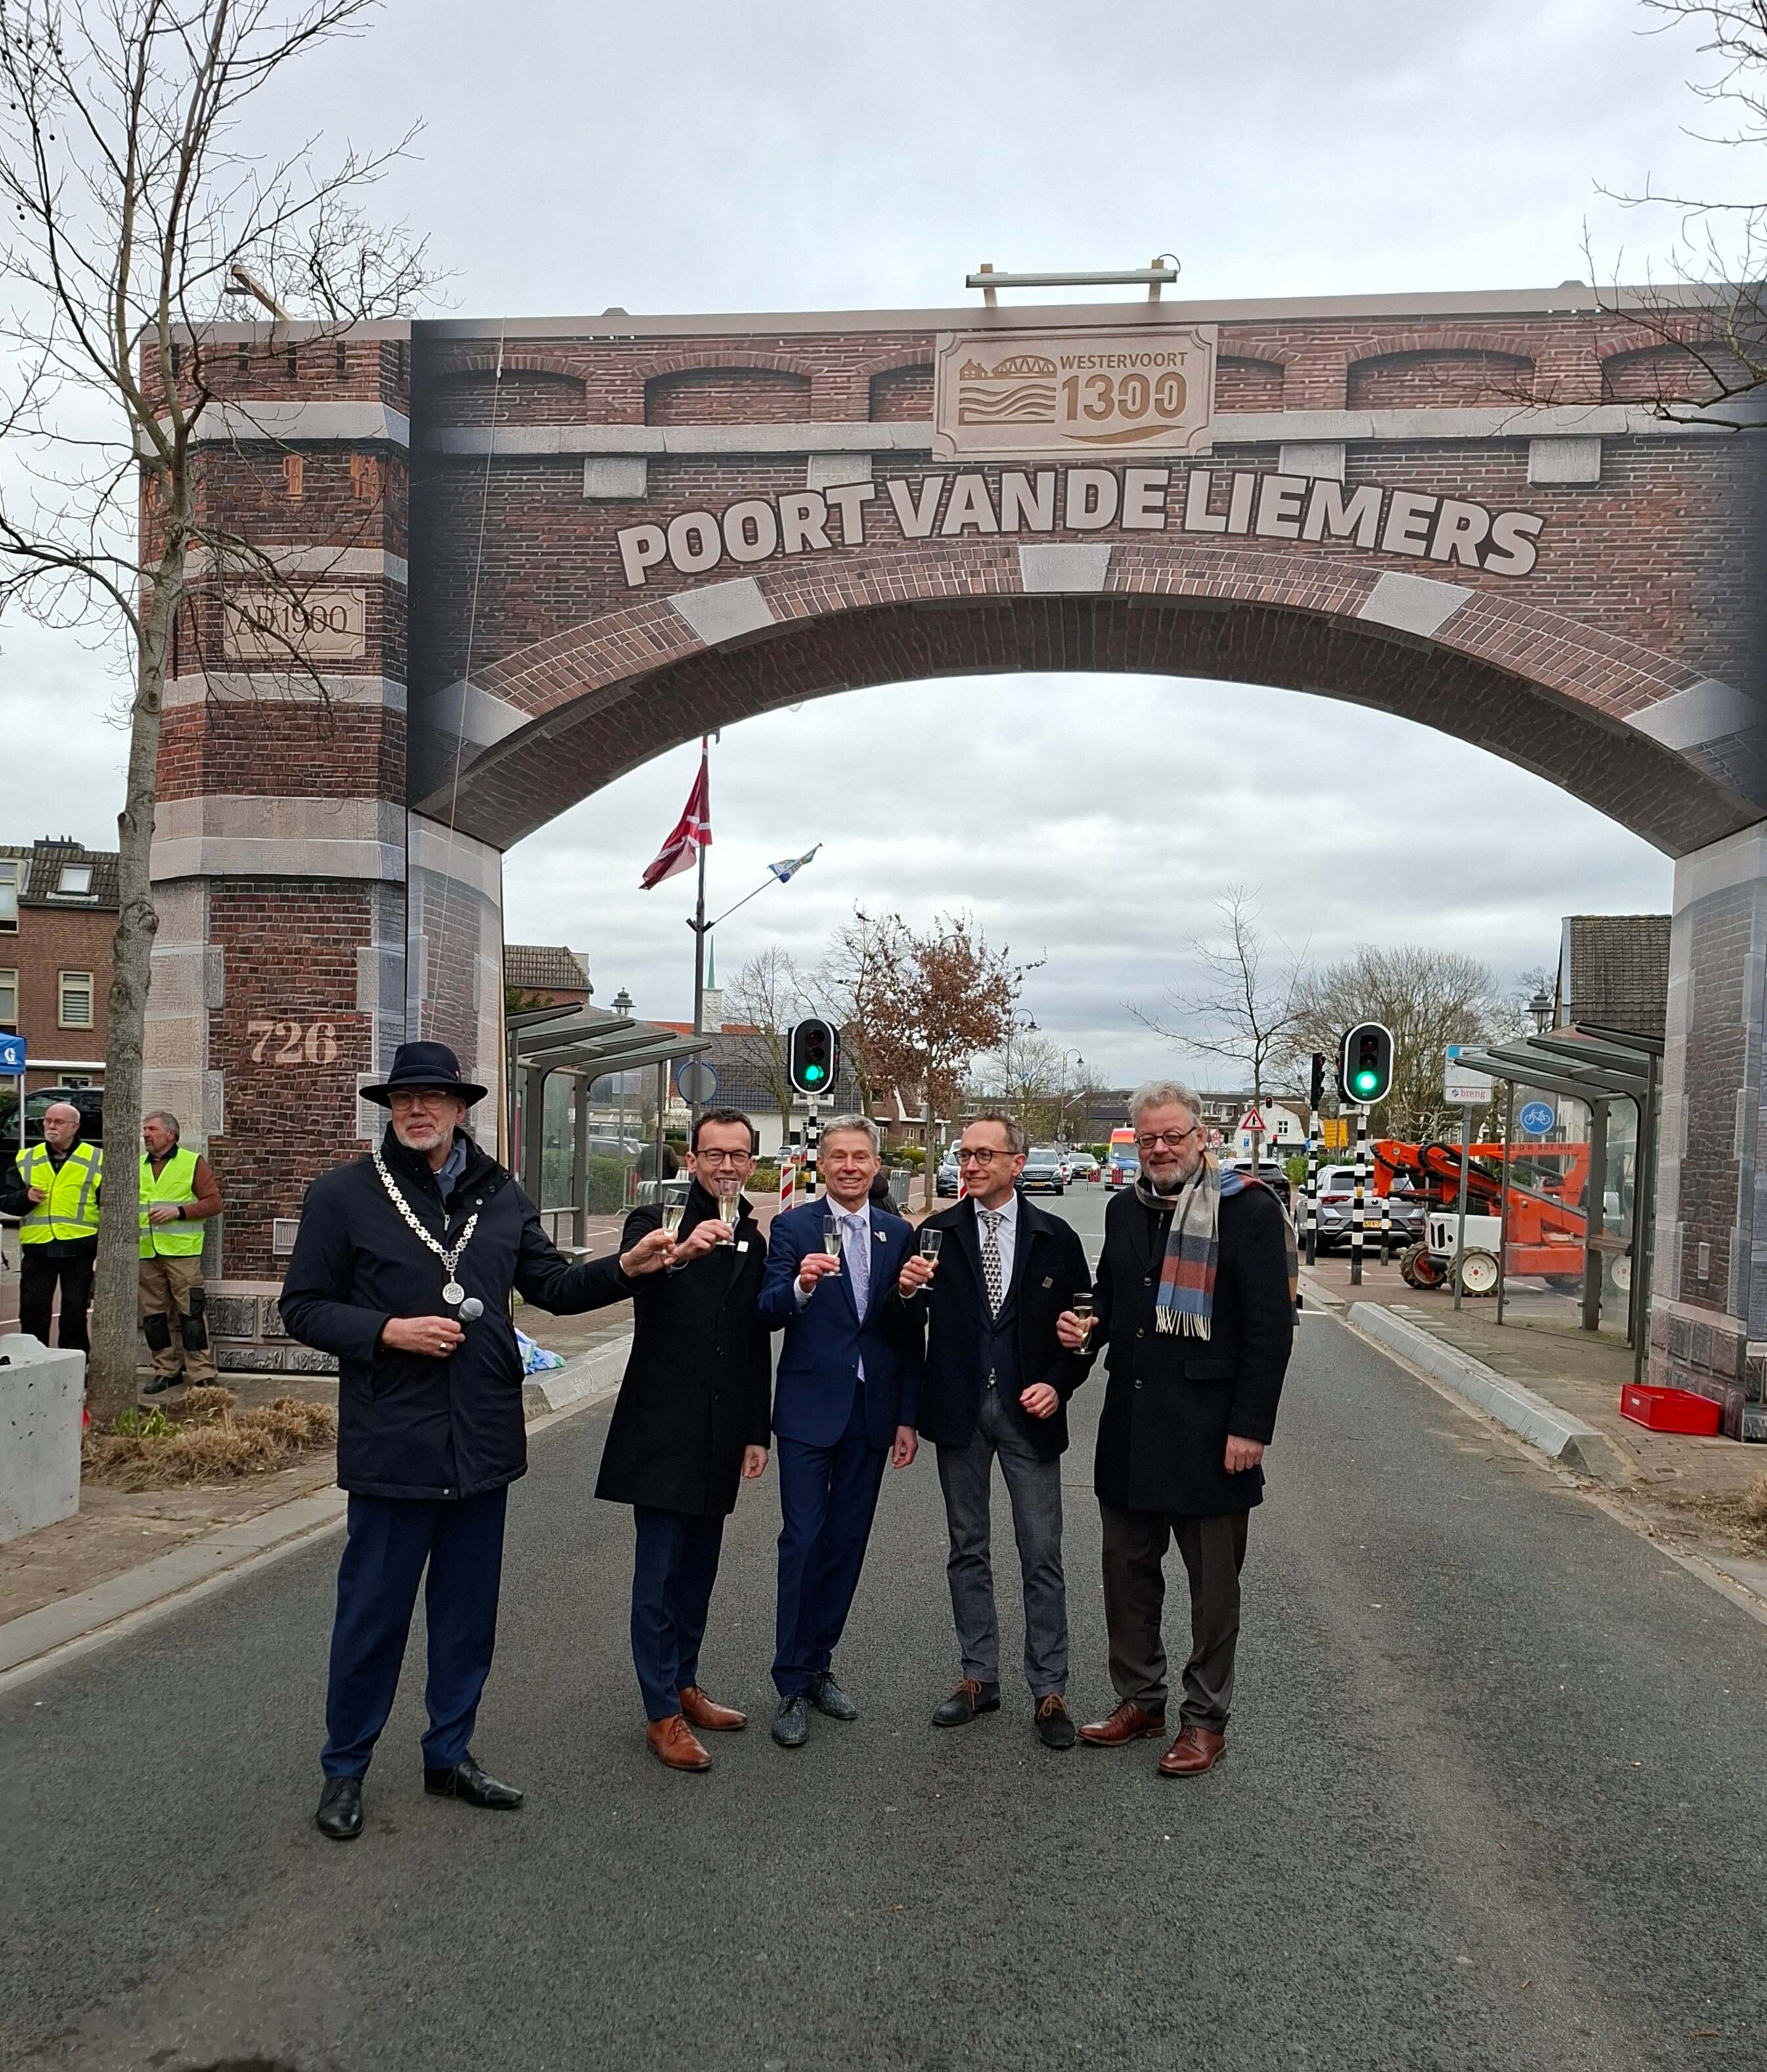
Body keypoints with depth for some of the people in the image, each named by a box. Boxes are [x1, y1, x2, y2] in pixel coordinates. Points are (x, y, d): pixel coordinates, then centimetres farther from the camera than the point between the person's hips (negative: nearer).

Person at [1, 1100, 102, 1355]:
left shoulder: (96, 1160, 3)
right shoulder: (26, 1159, 11)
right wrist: (25, 1197, -11)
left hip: (79, 1249, -2)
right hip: (37, 1248, 2)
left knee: (75, 1312, 4)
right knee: (33, 1311, 4)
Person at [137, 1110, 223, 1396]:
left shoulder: (192, 1163, 2)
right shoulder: (138, 1166, 17)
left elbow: (214, 1202, -3)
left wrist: (179, 1212, -14)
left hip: (181, 1251, -5)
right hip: (146, 1253, 5)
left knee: (191, 1312, -7)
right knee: (152, 1314, 8)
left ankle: (203, 1374, -5)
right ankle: (166, 1370, 19)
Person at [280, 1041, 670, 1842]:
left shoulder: (499, 1195, 7)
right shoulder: (344, 1194, -6)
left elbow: (551, 1285, 10)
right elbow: (303, 1307, -4)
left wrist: (624, 1268, -6)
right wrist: (387, 1332, -18)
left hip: (483, 1439, 4)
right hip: (392, 1442, -4)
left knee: (468, 1610, 15)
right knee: (373, 1610, 6)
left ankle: (449, 1754, 32)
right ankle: (344, 1768, 26)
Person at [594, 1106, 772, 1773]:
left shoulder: (753, 1241, 10)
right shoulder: (656, 1221, -5)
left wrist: (758, 1431, 13)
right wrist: (679, 1250, -46)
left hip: (720, 1436, 5)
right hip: (662, 1430, -5)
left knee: (698, 1567, 14)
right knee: (659, 1573, -1)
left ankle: (683, 1686, 28)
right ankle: (662, 1714, 8)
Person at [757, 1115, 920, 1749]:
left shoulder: (899, 1234, 6)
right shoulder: (792, 1228, -3)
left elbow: (910, 1333, 8)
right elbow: (767, 1316, -12)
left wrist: (907, 1418, 6)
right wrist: (800, 1285, -33)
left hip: (872, 1411, 4)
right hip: (810, 1410, -3)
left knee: (847, 1542, 11)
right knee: (803, 1542, -3)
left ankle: (818, 1666, 25)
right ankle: (791, 1686, 8)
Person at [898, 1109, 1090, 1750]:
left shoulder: (1055, 1238, 1)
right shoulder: (937, 1233, 3)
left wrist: (1059, 1385, -9)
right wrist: (907, 1290, -20)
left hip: (1028, 1411, -1)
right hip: (959, 1409, 2)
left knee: (1042, 1555, 1)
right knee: (968, 1549, 12)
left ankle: (1049, 1690, 12)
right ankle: (979, 1677, 24)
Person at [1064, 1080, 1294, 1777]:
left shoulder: (1248, 1209, -10)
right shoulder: (1125, 1209, 10)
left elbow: (1271, 1327, -12)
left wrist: (1250, 1426, -15)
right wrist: (1088, 1330, 0)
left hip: (1209, 1431, -6)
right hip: (1130, 1424, 6)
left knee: (1213, 1582, 7)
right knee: (1127, 1567, 14)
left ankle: (1206, 1719, 21)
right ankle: (1139, 1699, 30)